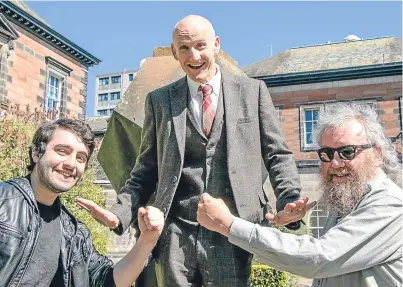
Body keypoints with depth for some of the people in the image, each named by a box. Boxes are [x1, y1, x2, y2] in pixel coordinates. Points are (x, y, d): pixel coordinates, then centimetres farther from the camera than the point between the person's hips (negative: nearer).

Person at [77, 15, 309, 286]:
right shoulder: (159, 100, 9)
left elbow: (277, 155, 5)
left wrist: (290, 202, -12)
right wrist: (119, 214, -4)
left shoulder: (252, 90, 7)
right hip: (175, 236, 1)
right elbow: (147, 169, 11)